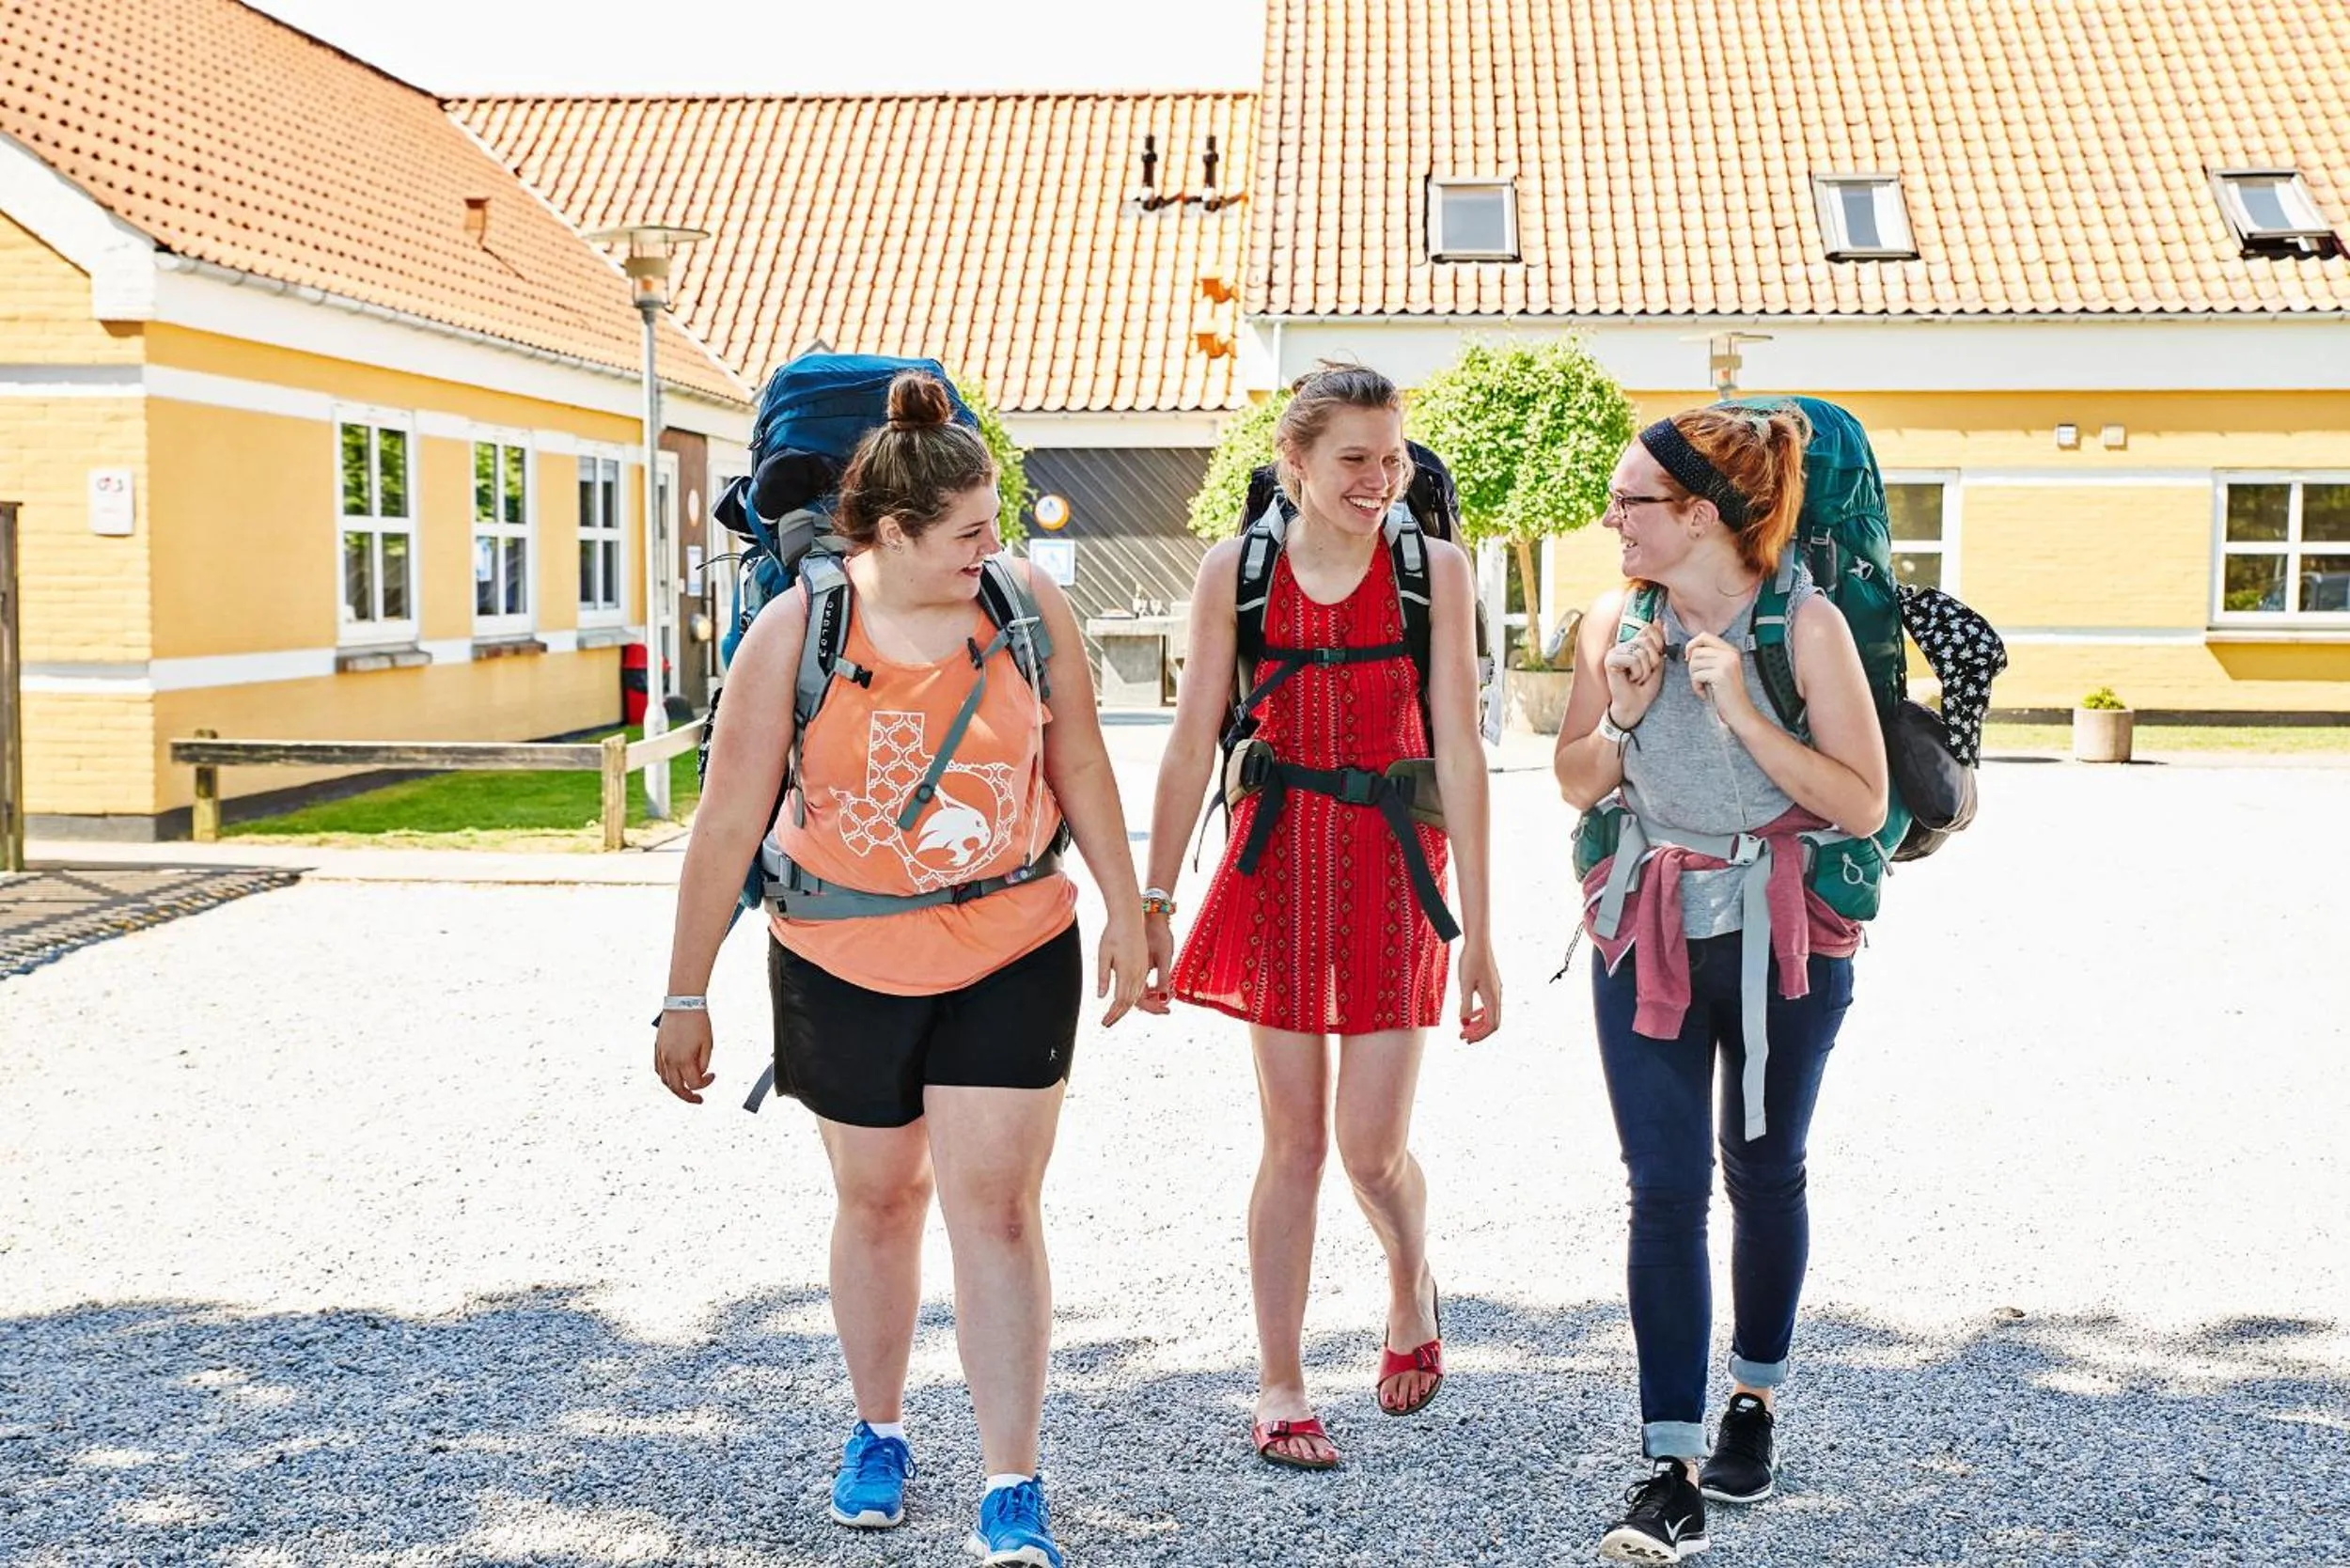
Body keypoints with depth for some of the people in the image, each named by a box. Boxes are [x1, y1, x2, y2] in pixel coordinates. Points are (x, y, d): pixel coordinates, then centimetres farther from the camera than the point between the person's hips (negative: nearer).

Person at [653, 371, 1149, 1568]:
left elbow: (1079, 764, 6)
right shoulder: (794, 637, -12)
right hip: (847, 966, 0)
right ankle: (877, 1434, 37)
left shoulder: (1030, 608, -7)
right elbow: (728, 822, -8)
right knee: (879, 1200, 15)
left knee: (994, 1205, -5)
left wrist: (1125, 913, 11)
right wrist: (685, 995, -6)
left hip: (1013, 952, 0)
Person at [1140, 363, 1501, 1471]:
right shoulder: (1235, 571, -2)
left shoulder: (1433, 571, -4)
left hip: (1394, 862, -1)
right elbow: (1192, 744, 1)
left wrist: (1477, 931, -6)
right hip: (1277, 859, 1)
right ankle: (1280, 1388, 18)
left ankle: (1411, 1290, 34)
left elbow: (1458, 754, -5)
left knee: (1371, 1148, -1)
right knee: (1293, 1139, 5)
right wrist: (1153, 903, -1)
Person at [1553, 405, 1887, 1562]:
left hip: (1781, 934, -2)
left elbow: (1864, 805, -14)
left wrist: (1742, 713, -23)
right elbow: (1577, 786, 8)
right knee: (1666, 1191, -3)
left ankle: (1755, 1400, 35)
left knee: (1764, 1173, 13)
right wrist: (1623, 715, -11)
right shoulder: (1614, 623, -1)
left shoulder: (1805, 624, -12)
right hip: (1649, 932, 2)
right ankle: (1673, 1465, 0)